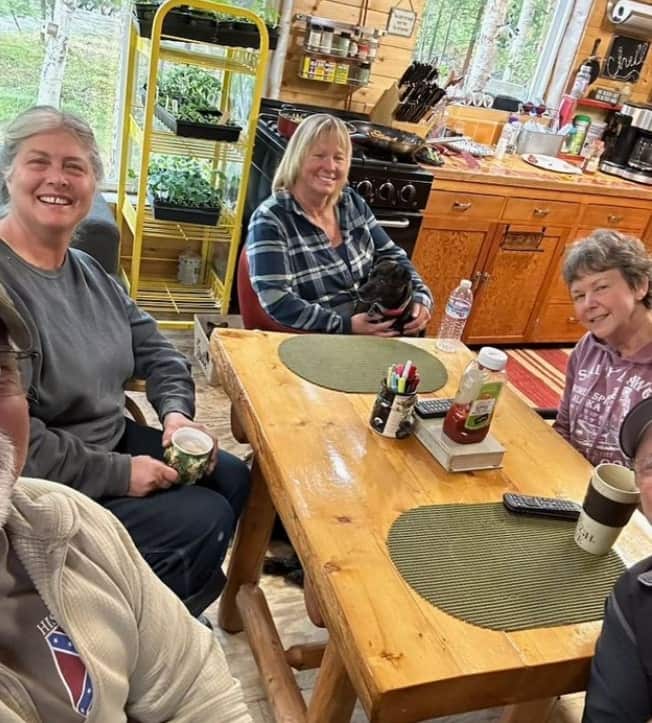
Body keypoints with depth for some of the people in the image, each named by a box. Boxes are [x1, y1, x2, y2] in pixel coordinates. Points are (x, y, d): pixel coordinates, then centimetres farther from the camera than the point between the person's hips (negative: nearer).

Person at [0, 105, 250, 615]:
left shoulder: (89, 271, 5)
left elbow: (154, 349, 11)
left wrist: (176, 411, -8)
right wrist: (119, 475, -23)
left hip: (114, 440, 9)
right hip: (45, 486, -9)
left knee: (233, 477, 12)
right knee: (203, 519, -11)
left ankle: (176, 599, 31)